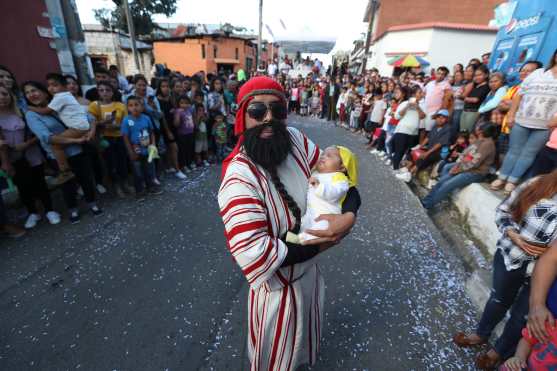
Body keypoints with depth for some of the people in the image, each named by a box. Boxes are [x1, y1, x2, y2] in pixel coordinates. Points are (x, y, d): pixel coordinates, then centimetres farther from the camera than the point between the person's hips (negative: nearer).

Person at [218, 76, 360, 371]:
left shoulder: (295, 140, -16)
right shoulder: (239, 178, -33)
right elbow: (254, 255, -38)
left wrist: (349, 215, -29)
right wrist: (317, 247, -25)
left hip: (308, 268, 7)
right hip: (278, 284, -6)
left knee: (305, 328, 37)